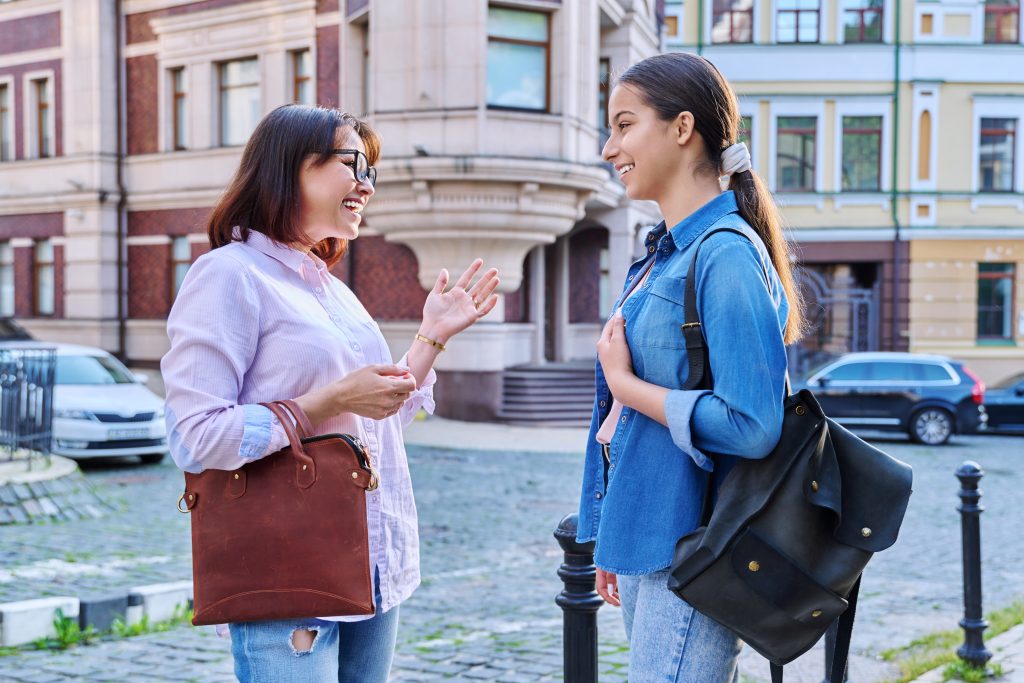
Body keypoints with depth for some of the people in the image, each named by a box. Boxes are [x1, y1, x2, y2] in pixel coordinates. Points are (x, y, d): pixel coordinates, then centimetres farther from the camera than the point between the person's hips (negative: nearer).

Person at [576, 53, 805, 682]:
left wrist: (627, 386, -13)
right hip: (646, 545, 9)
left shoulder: (727, 256, -16)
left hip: (691, 555, -9)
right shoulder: (664, 256, 12)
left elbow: (751, 426, -24)